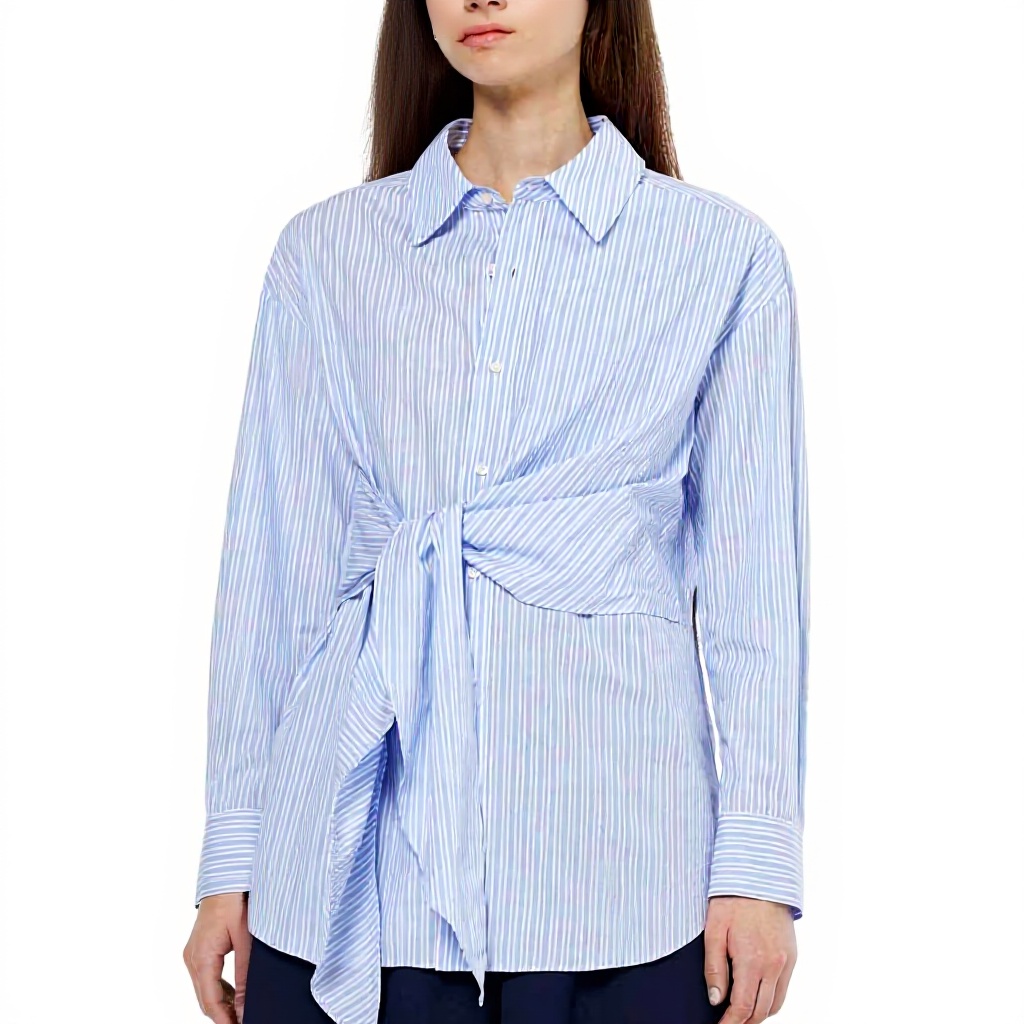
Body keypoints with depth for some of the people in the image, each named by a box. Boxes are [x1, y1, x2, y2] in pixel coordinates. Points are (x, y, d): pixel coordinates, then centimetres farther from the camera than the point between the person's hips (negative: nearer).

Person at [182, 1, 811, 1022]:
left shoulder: (721, 253, 3)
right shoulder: (326, 251, 8)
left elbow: (754, 583, 2)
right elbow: (273, 569, 7)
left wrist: (758, 860, -3)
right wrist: (232, 856, 6)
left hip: (610, 858, -1)